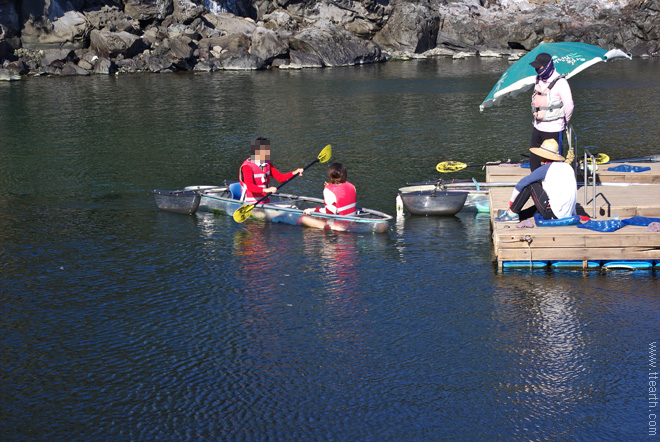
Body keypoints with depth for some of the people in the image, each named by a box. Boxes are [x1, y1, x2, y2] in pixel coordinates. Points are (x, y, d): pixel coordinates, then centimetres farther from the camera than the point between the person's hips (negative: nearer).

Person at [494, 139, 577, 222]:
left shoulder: (546, 169, -6)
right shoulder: (568, 167, 14)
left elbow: (521, 183, 0)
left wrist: (511, 202, 12)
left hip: (553, 215, -8)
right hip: (569, 214, 8)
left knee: (529, 184, 0)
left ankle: (512, 213, 5)